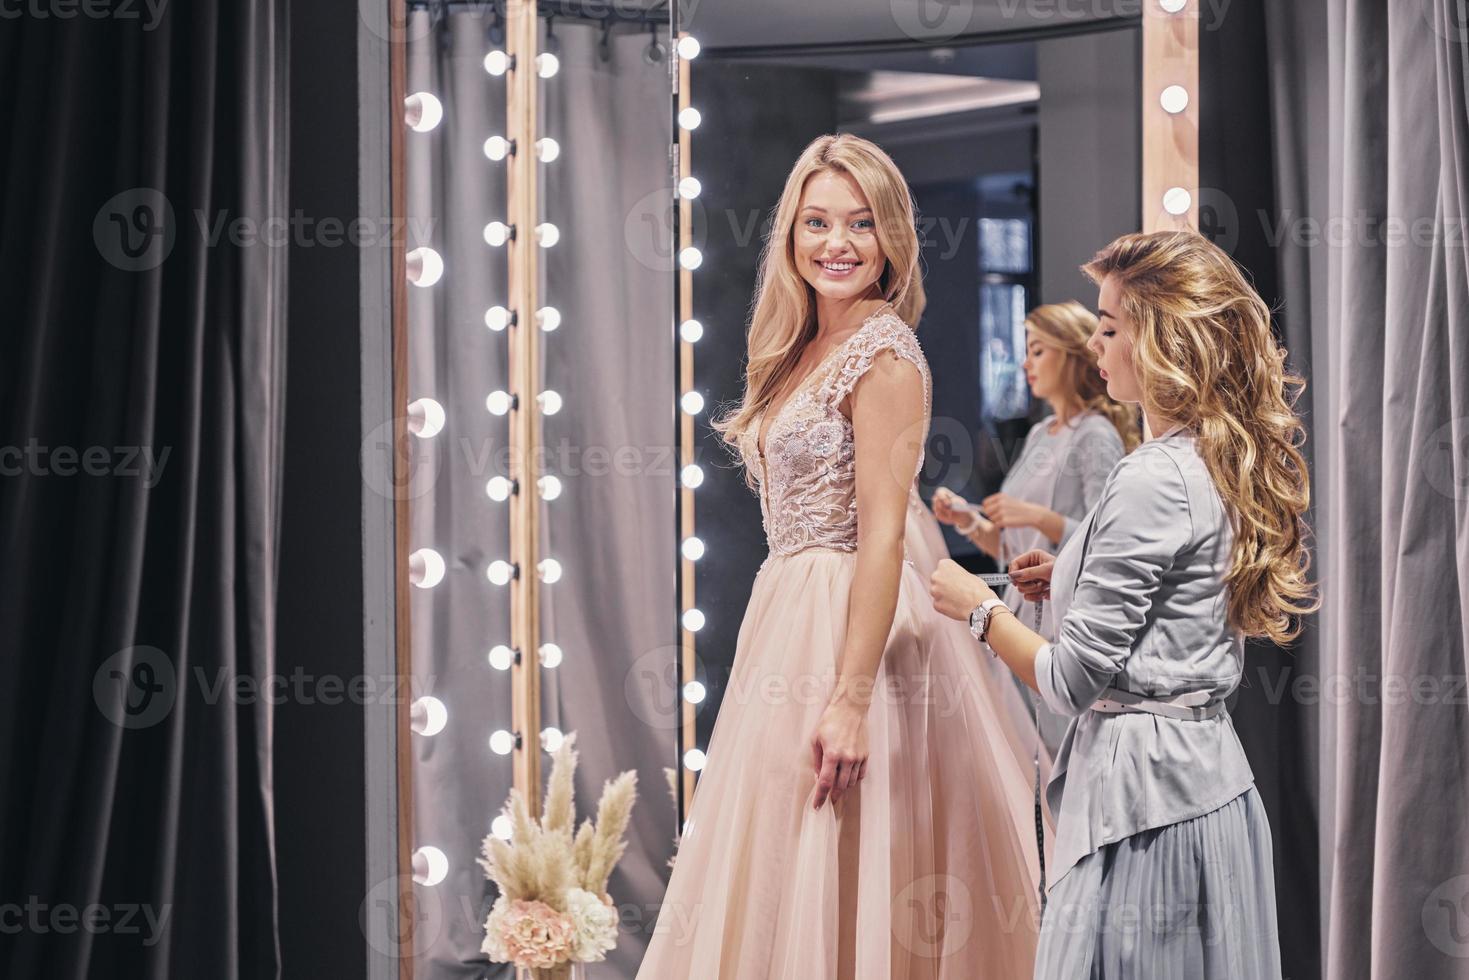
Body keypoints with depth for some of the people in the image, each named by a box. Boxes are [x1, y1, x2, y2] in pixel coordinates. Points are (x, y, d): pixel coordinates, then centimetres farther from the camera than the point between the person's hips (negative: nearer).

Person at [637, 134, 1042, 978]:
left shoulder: (884, 355, -13)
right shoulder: (806, 347, 13)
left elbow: (882, 537, -19)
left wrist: (852, 698, -24)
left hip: (851, 622, -9)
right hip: (790, 615, 9)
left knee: (834, 881, -3)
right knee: (784, 879, 13)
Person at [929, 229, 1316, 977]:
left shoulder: (1152, 481, -18)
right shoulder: (1230, 463, 9)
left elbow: (1072, 681, -16)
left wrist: (979, 608, -1)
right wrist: (1077, 579, 14)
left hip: (1141, 789, -10)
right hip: (1215, 776, 10)